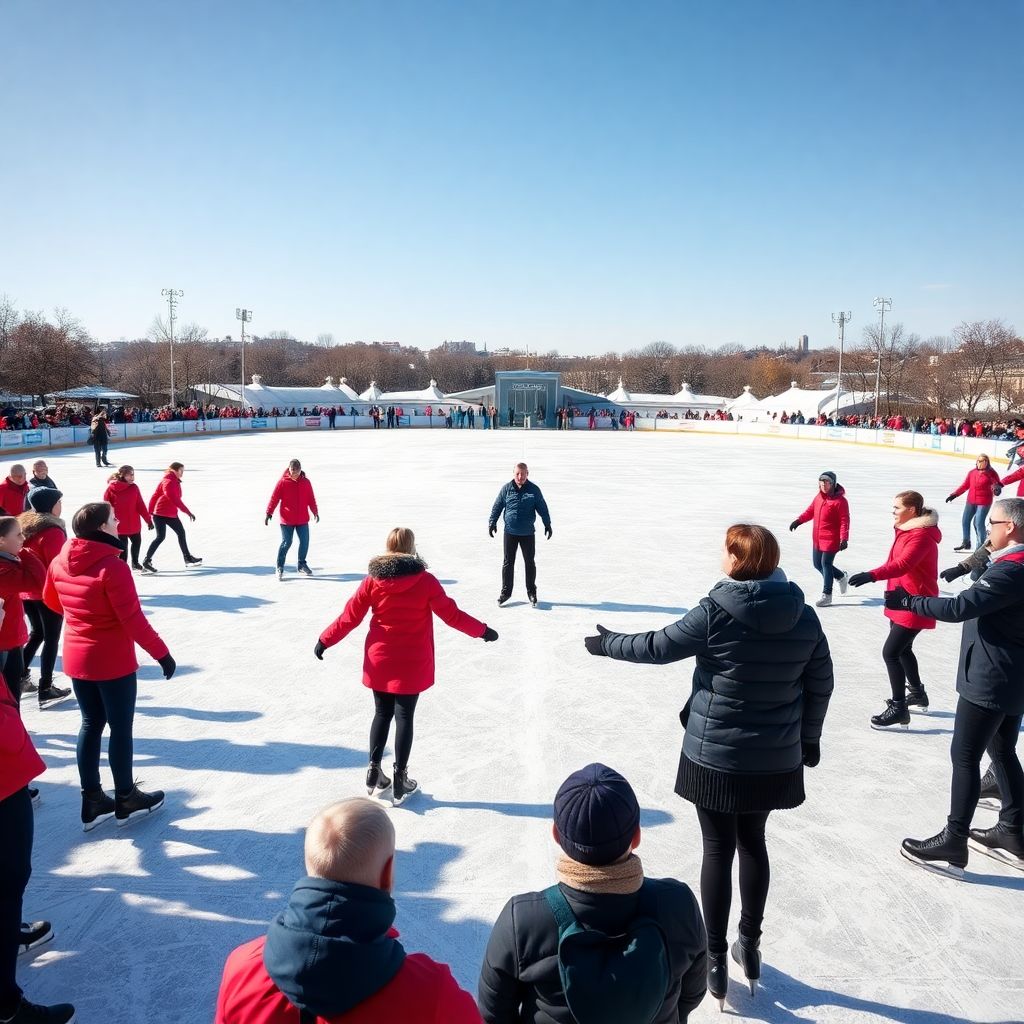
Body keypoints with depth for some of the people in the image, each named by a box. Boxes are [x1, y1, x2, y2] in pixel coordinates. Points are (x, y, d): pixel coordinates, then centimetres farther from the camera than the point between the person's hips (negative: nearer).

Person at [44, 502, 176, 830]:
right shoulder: (112, 567, -25)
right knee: (121, 728, 8)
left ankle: (92, 801, 25)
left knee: (91, 724, 18)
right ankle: (126, 800, 23)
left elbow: (51, 601, 16)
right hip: (113, 662, -7)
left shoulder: (59, 563, -2)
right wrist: (161, 653, -14)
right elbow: (133, 619, -23)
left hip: (76, 659, 7)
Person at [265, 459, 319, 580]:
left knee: (305, 541, 7)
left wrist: (315, 512, 9)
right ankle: (280, 567, 7)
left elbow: (311, 499, 11)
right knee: (286, 543, -6)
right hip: (286, 520, -3)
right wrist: (268, 513, -9)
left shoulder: (306, 482, 3)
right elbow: (274, 498, -6)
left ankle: (302, 565, 25)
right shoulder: (283, 482, -6)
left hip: (303, 519, 4)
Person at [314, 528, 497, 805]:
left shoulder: (373, 580, -6)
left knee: (382, 714, 18)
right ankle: (399, 782, 15)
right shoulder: (425, 581, -12)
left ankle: (374, 772, 23)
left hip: (379, 662, 2)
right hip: (412, 665, -2)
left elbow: (350, 617, -2)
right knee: (405, 718, 7)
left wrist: (325, 640, 11)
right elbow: (452, 615, -8)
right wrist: (483, 630, 5)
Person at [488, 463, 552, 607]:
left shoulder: (534, 490, -4)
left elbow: (542, 508, 4)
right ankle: (506, 591, 17)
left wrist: (547, 524, 4)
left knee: (529, 563, 7)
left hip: (528, 533, 0)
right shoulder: (506, 489, -3)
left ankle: (531, 592, 21)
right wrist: (492, 522, 2)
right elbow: (497, 506, 5)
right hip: (510, 532, 0)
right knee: (508, 563, 6)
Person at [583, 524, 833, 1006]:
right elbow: (820, 685, 3)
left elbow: (658, 647, -8)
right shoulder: (804, 616, -5)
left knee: (718, 850, 10)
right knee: (753, 843, 22)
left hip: (715, 756, -4)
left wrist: (608, 643, 9)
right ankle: (750, 945, 35)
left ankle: (715, 959, 20)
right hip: (775, 759, 4)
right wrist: (809, 738, 18)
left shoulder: (715, 613, -17)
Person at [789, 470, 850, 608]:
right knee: (818, 564, 15)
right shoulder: (819, 497, 8)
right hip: (817, 539, 8)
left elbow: (844, 521, -17)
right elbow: (810, 510, 18)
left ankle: (826, 595, 5)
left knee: (826, 564, -5)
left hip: (831, 540, -8)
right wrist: (798, 520, 4)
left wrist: (844, 539, -24)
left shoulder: (840, 501, -15)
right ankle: (841, 577, 39)